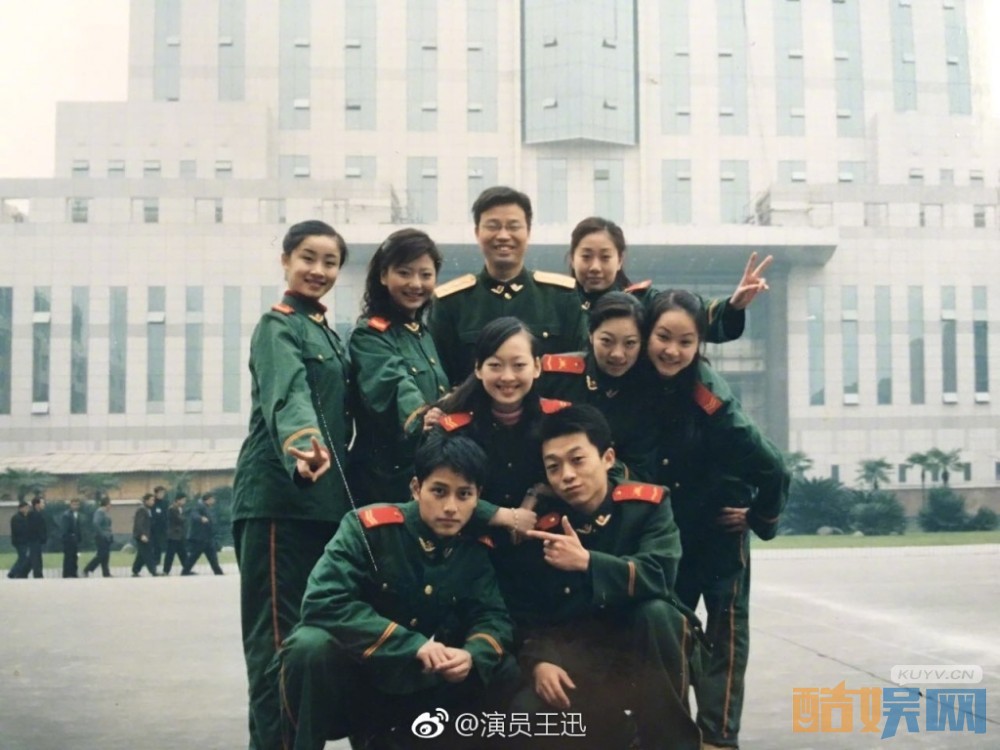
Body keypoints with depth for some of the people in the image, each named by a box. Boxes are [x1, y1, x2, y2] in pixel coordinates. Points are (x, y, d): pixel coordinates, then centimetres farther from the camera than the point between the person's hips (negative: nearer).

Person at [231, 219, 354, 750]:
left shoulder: (328, 334, 20)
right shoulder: (278, 327, -7)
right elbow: (287, 393, -27)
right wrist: (304, 444, -46)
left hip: (324, 496, 9)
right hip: (281, 493, -9)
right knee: (279, 632, -7)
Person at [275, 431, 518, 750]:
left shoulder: (476, 548, -2)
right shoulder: (368, 527, -17)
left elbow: (492, 617, -5)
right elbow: (323, 603, -27)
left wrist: (471, 656, -30)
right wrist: (413, 644, -31)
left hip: (418, 685, 5)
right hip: (350, 675, -5)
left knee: (505, 671, -11)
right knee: (312, 645, -35)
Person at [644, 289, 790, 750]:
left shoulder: (711, 399, -28)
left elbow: (771, 468, -25)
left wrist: (761, 521, -10)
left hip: (720, 526, -5)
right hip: (667, 527, 5)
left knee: (726, 630, 7)